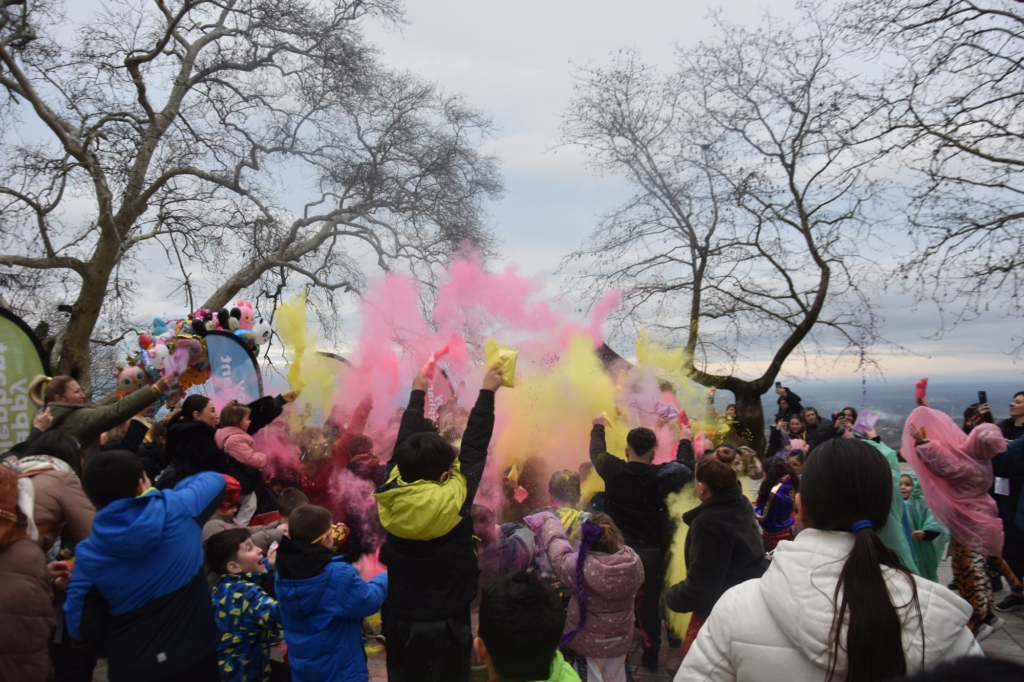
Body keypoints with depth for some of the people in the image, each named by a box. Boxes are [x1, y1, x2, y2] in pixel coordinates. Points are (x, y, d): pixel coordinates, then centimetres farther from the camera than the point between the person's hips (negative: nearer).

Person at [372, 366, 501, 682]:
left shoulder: (392, 495, -15)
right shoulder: (453, 498, -25)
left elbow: (404, 443, 0)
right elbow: (474, 446, -13)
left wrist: (417, 393, 15)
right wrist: (487, 391, 0)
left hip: (399, 620, 3)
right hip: (447, 623, -3)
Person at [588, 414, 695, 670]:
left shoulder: (613, 470, -12)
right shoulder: (660, 476, -15)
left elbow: (596, 451, 9)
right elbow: (683, 467, 6)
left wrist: (598, 426, 27)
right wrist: (685, 441, 23)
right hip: (650, 552, -1)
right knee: (649, 605, 12)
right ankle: (650, 654, 25)